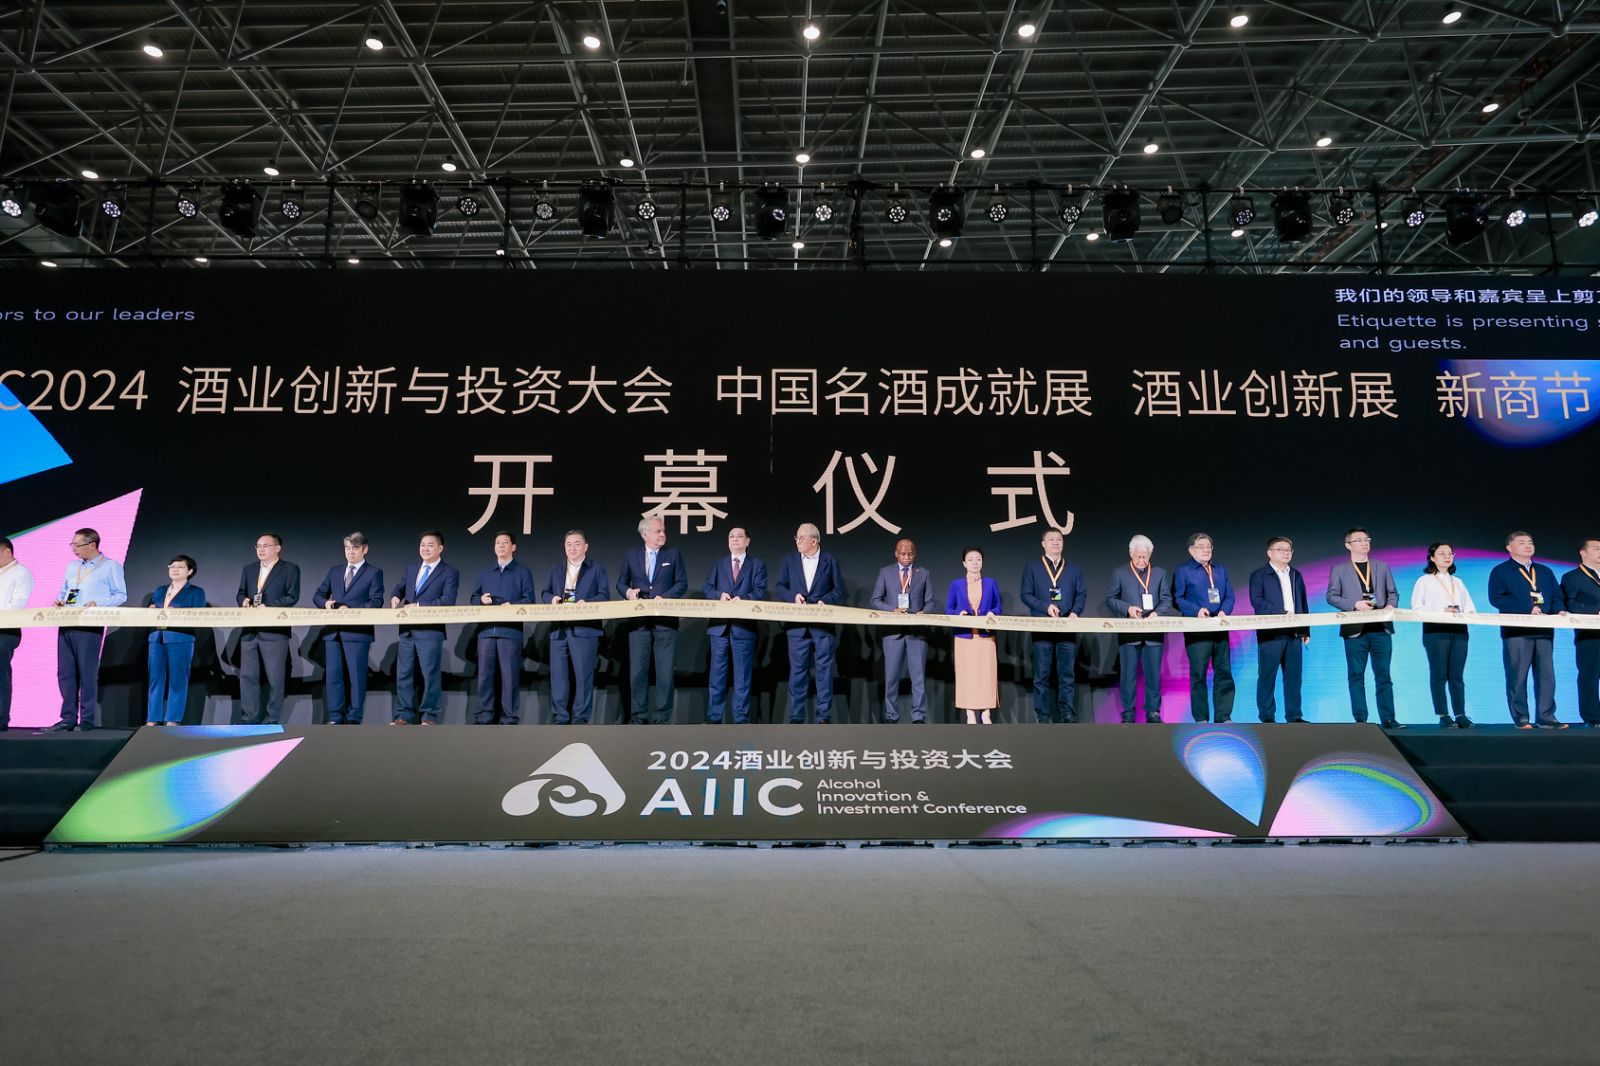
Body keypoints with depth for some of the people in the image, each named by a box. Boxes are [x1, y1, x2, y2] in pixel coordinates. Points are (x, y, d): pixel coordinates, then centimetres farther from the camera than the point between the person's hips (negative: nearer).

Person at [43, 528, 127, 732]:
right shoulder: (72, 566, 20)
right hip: (66, 624, 7)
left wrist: (97, 603, -16)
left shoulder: (111, 566, 1)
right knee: (65, 673, 5)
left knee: (87, 674, -4)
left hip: (90, 626, -7)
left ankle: (87, 720, 1)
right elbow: (63, 591, 27)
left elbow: (121, 595, -2)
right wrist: (59, 600, 5)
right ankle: (68, 719, 11)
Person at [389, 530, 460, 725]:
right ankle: (403, 715, 15)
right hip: (407, 630, 6)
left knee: (431, 674, -1)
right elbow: (399, 587, 21)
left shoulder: (450, 572, -2)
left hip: (430, 631, -6)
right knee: (403, 673, 8)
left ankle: (430, 716, 7)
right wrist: (395, 596, -4)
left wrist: (418, 605, -19)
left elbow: (448, 600, -14)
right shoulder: (411, 569, 18)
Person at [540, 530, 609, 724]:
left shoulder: (597, 569, 7)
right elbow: (544, 593, 16)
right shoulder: (556, 570, 20)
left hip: (585, 629, -4)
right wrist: (552, 598, -7)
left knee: (583, 674, -4)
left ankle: (580, 718, 2)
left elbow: (604, 595, -2)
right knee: (558, 674, 5)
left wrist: (587, 602, -19)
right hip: (559, 629, 4)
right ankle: (560, 718, 11)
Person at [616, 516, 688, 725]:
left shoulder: (673, 554, 5)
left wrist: (665, 597, -13)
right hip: (639, 621, 1)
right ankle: (639, 716, 13)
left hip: (665, 620, -1)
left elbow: (682, 583, 1)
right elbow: (621, 583, 12)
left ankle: (661, 717, 9)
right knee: (637, 670, 3)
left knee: (665, 671, 0)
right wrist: (628, 591, -9)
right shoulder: (631, 556, 8)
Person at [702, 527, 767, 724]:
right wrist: (720, 594, -15)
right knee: (717, 672, 6)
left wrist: (742, 598, -21)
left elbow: (760, 592, -5)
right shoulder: (718, 564, 14)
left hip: (744, 626, -2)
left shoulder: (757, 565, 7)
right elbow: (706, 588, 5)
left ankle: (741, 717, 9)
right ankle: (714, 716, 12)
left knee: (743, 674, 3)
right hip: (719, 625, 2)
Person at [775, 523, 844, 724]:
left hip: (823, 623, -1)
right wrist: (794, 596, -10)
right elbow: (781, 587, 8)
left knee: (824, 670, 1)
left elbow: (839, 591, 3)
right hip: (797, 624, 1)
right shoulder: (789, 560, 9)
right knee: (797, 670, 4)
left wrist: (824, 601, -13)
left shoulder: (830, 561, 4)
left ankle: (824, 716, 7)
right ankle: (796, 717, 11)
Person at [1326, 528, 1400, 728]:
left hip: (1381, 628, 2)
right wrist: (1354, 604, -13)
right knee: (1356, 675, 1)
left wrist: (1390, 605, -7)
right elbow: (1331, 596, 1)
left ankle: (1388, 719, 7)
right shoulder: (1339, 569, 6)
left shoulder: (1382, 567, 15)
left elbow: (1393, 593, 15)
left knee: (1383, 675, 3)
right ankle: (1360, 719, 6)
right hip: (1355, 629, -2)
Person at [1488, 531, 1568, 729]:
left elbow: (1557, 596, 16)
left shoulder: (1545, 571, 21)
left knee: (1546, 675, 3)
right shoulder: (1501, 571, 3)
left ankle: (1547, 718, 7)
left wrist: (1560, 610, -7)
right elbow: (1496, 598, -10)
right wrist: (1527, 609, -16)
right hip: (1516, 631, -5)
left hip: (1544, 631, 5)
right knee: (1517, 677, -3)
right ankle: (1521, 719, 3)